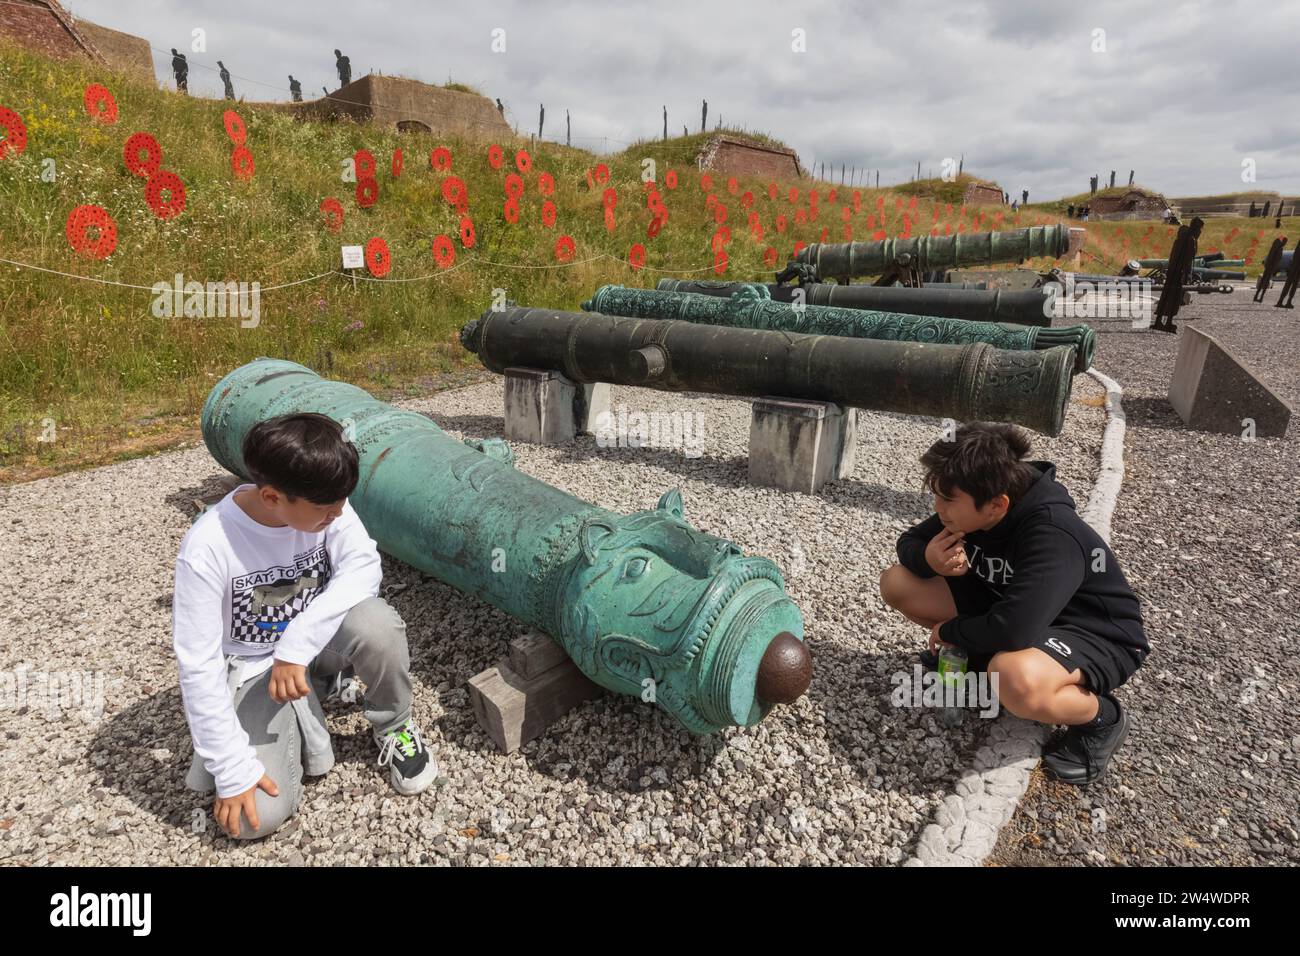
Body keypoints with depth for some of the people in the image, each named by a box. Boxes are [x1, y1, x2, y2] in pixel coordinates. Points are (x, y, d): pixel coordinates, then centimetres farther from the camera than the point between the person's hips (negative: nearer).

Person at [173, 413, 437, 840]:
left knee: (376, 622, -34)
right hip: (252, 668, -1)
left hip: (320, 639, 1)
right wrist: (233, 770, -22)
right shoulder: (206, 549, -26)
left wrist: (297, 643, -37)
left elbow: (363, 567, -28)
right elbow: (198, 665, -23)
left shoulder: (324, 505, -17)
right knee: (260, 813, -16)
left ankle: (393, 729, -4)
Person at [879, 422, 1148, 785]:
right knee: (896, 583, -7)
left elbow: (1014, 631, -45)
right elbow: (908, 542, -1)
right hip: (1009, 607, 7)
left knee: (1015, 679, -43)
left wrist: (948, 631, -23)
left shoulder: (1053, 536, -35)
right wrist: (928, 559, -27)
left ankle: (1102, 718, -8)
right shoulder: (972, 509, -14)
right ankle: (979, 656, 14)